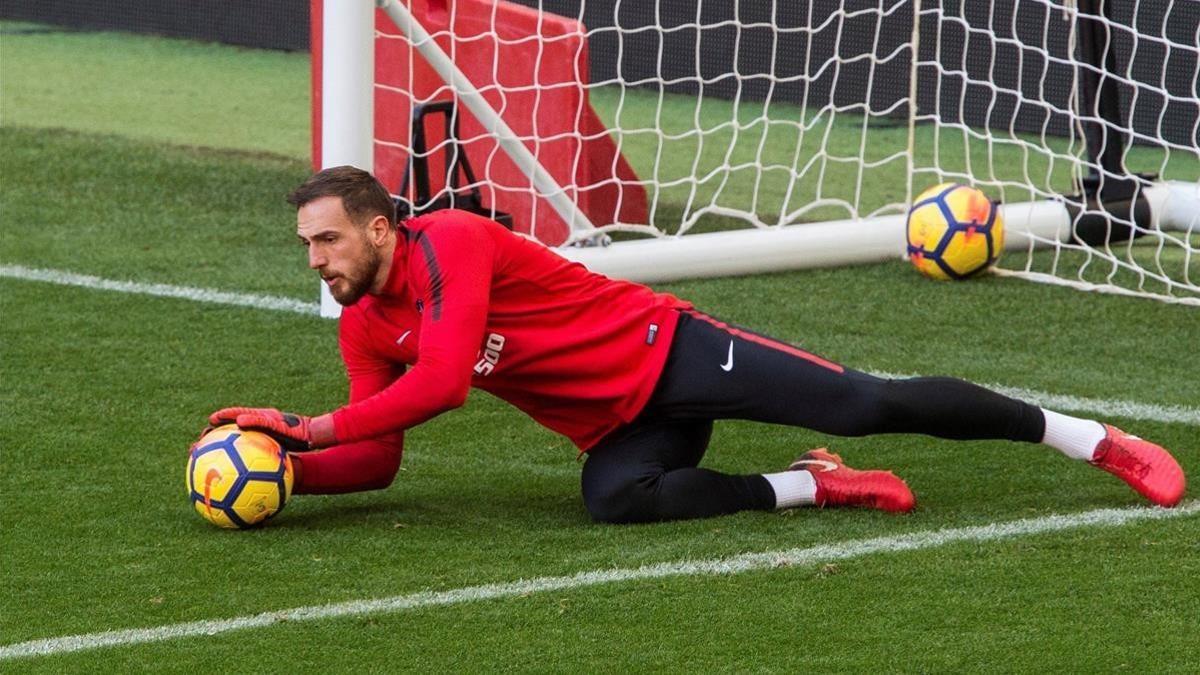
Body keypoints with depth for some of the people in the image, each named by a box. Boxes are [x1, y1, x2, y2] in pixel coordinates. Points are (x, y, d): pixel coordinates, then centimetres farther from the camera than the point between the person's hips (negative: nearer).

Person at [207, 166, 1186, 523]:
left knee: (866, 404, -13)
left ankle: (1095, 439, -1)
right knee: (615, 499, -30)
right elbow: (375, 461, 6)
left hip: (663, 350, -6)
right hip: (617, 428, 6)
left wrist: (315, 427, -29)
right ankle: (816, 487, -10)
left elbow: (443, 380, -31)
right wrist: (287, 467, -12)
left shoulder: (450, 243, -20)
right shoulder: (362, 328, 5)